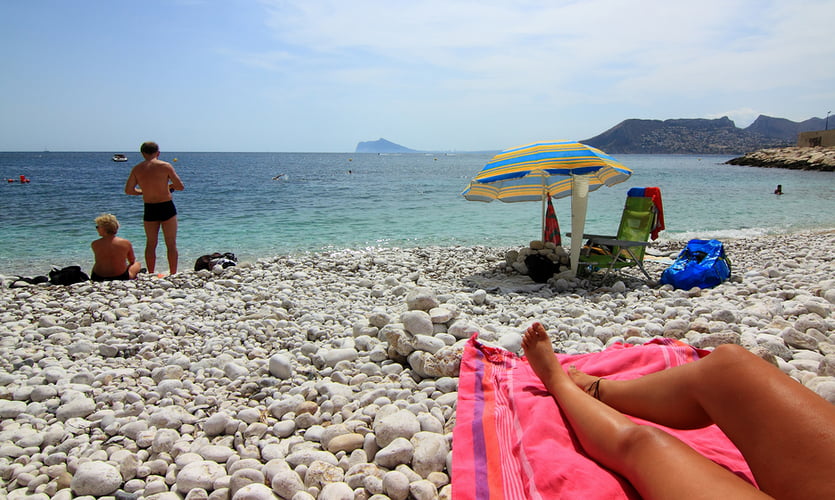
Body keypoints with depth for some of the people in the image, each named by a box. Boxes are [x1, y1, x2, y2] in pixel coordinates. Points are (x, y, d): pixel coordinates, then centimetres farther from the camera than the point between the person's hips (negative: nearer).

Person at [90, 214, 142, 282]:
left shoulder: (94, 244, -13)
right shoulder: (126, 243, -13)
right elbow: (132, 261, 5)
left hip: (98, 279, 1)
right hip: (121, 278, -1)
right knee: (137, 263, 28)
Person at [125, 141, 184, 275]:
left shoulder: (137, 169, 2)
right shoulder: (165, 166, -7)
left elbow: (128, 190, 1)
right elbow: (180, 187, -7)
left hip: (149, 209, 3)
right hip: (167, 207, -2)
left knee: (150, 244, 14)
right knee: (171, 244, 6)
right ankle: (173, 274, 7)